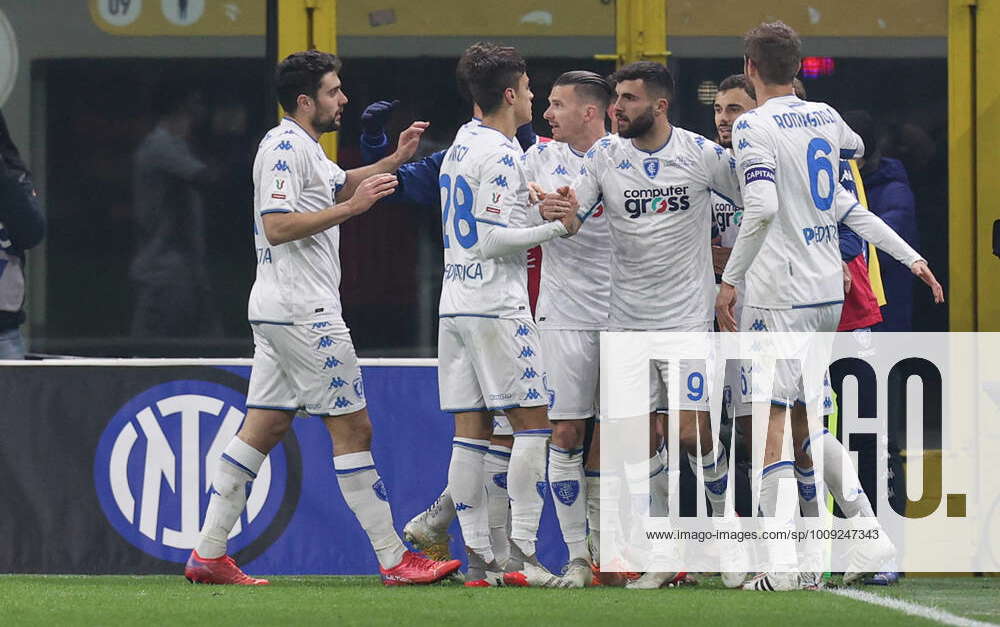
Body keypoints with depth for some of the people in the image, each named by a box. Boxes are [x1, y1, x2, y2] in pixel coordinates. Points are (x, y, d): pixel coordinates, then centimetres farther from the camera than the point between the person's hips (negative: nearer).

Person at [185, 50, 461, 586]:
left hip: (278, 313, 11)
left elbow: (338, 186, 39)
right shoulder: (285, 147, -13)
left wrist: (395, 160, 29)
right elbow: (277, 226, -22)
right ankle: (394, 560, -6)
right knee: (352, 428, -8)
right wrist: (350, 208, -21)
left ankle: (208, 556, 7)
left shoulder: (302, 147, 19)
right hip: (303, 313, -11)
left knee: (263, 428, 9)